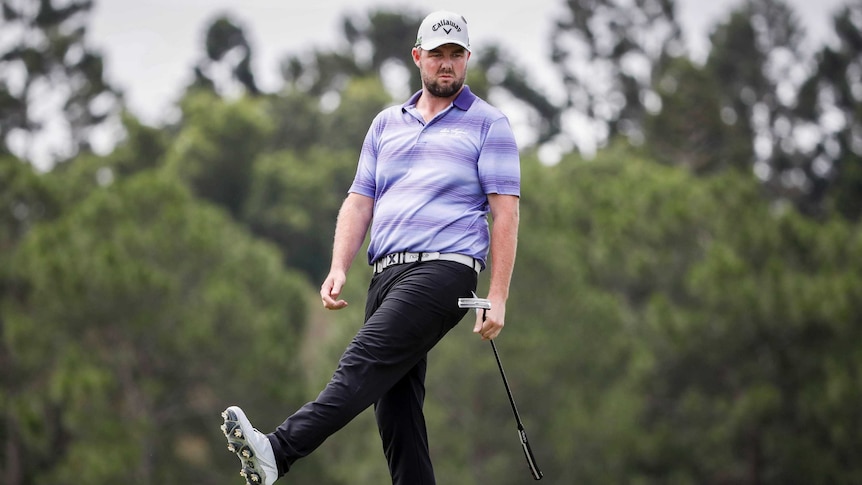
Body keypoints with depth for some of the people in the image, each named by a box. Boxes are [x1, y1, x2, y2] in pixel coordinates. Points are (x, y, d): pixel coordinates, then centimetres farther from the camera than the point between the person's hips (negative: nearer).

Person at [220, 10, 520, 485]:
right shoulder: (387, 123, 21)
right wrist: (339, 268, 3)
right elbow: (359, 201, 19)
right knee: (394, 399, -1)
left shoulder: (488, 124, 6)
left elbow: (505, 212, 0)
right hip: (387, 274, 7)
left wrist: (497, 296, -9)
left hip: (444, 268, -7)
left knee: (364, 361, -24)